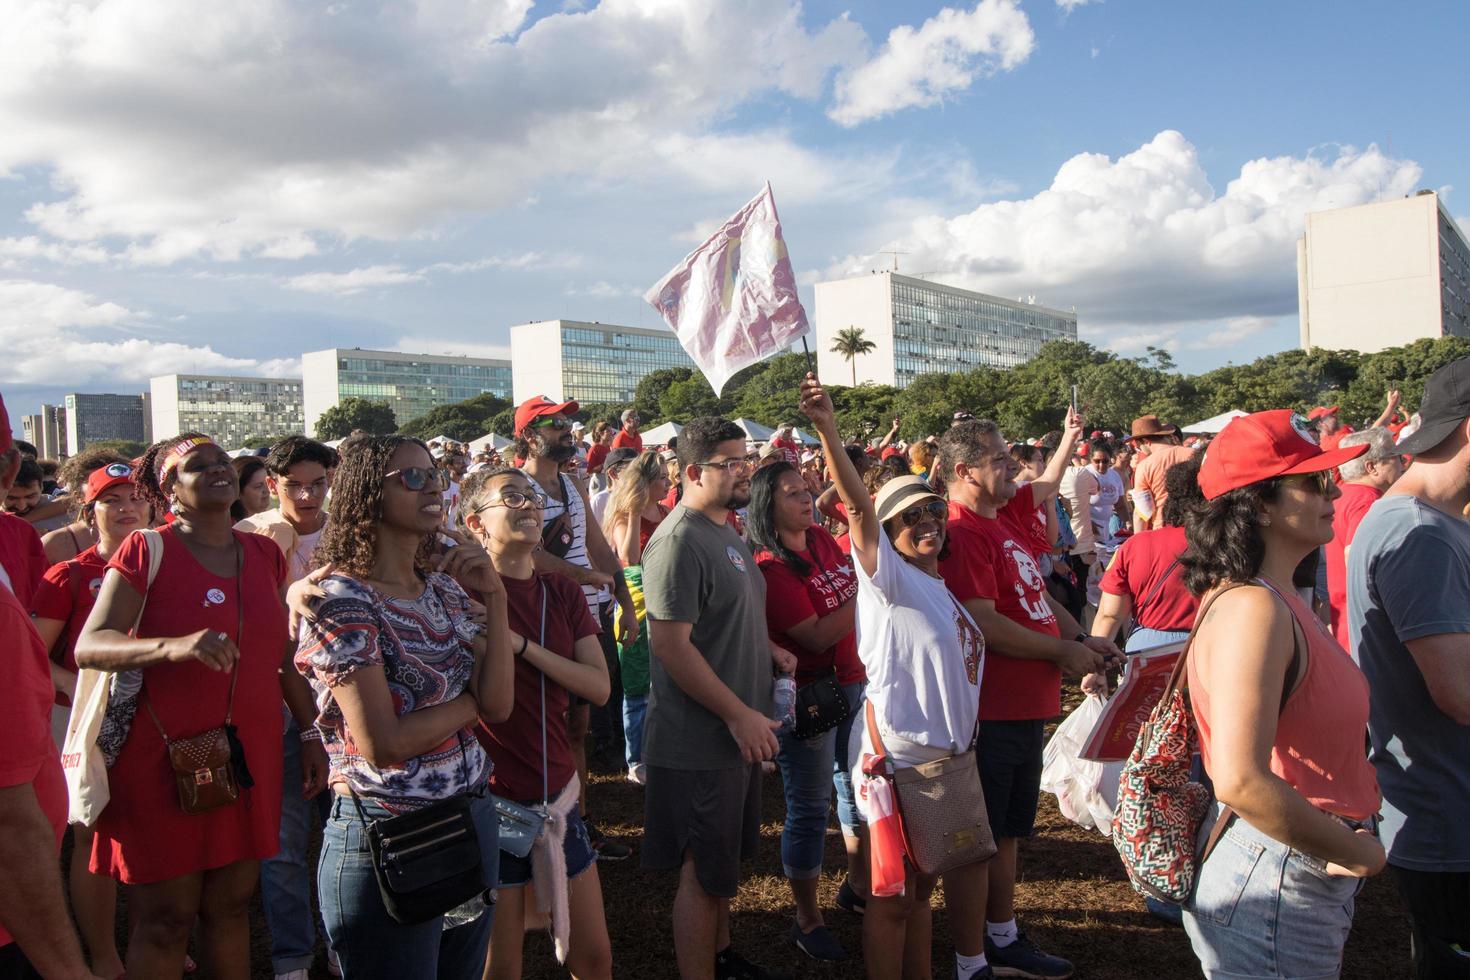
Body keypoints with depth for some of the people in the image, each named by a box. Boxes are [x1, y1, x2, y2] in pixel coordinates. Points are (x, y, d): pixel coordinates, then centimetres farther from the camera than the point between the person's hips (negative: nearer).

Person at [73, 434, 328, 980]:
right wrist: (175, 646, -33)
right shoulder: (147, 551, -5)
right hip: (166, 758, -4)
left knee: (232, 905, 13)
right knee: (164, 919, 4)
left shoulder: (265, 555, 9)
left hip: (251, 758, 4)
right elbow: (88, 646, -15)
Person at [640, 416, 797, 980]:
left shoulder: (725, 532, 11)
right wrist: (739, 714, -22)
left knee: (725, 862, 24)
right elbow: (670, 644, -25)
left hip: (737, 735, 10)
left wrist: (768, 648, 4)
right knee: (703, 873, 4)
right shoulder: (679, 541, -20)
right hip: (700, 744, -10)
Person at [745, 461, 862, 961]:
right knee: (810, 809, 5)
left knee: (856, 786, 23)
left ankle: (859, 884, 45)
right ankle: (807, 919, 23)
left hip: (852, 681, 8)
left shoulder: (821, 538, 3)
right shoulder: (770, 567, -20)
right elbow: (818, 636, -22)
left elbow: (856, 580, 18)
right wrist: (863, 596, -20)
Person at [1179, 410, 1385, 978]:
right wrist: (1356, 852, -19)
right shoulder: (1251, 608, -25)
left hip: (1312, 879, 9)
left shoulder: (1278, 600, 7)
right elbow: (1241, 782, -33)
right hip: (1275, 884, -9)